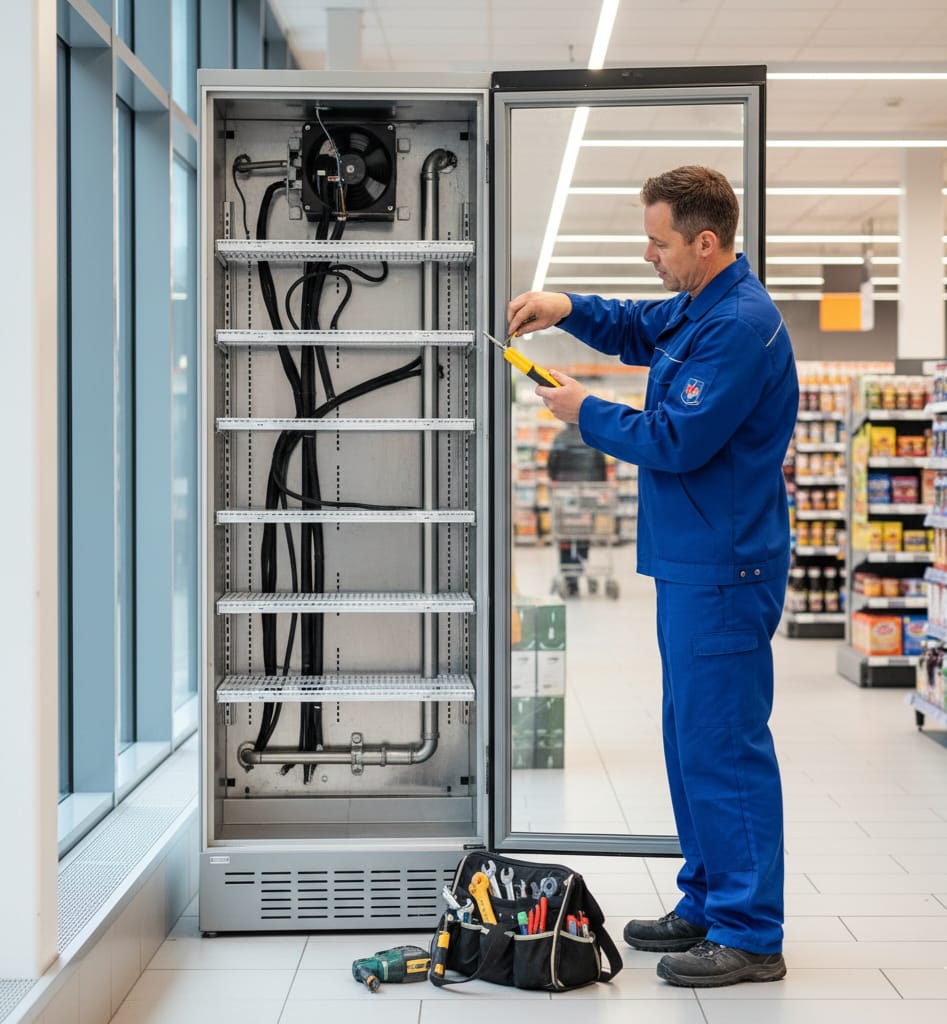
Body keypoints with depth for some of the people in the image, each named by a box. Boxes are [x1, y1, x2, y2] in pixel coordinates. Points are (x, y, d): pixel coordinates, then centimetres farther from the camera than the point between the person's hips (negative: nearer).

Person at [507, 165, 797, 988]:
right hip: (691, 562, 11)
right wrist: (569, 308, 11)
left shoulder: (741, 325, -19)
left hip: (722, 571, -11)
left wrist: (586, 413, -7)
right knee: (691, 736, 17)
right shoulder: (697, 307, 13)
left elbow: (678, 440, -22)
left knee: (723, 745, -6)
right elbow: (636, 330, 31)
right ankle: (708, 904, 28)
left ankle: (750, 936, 3)